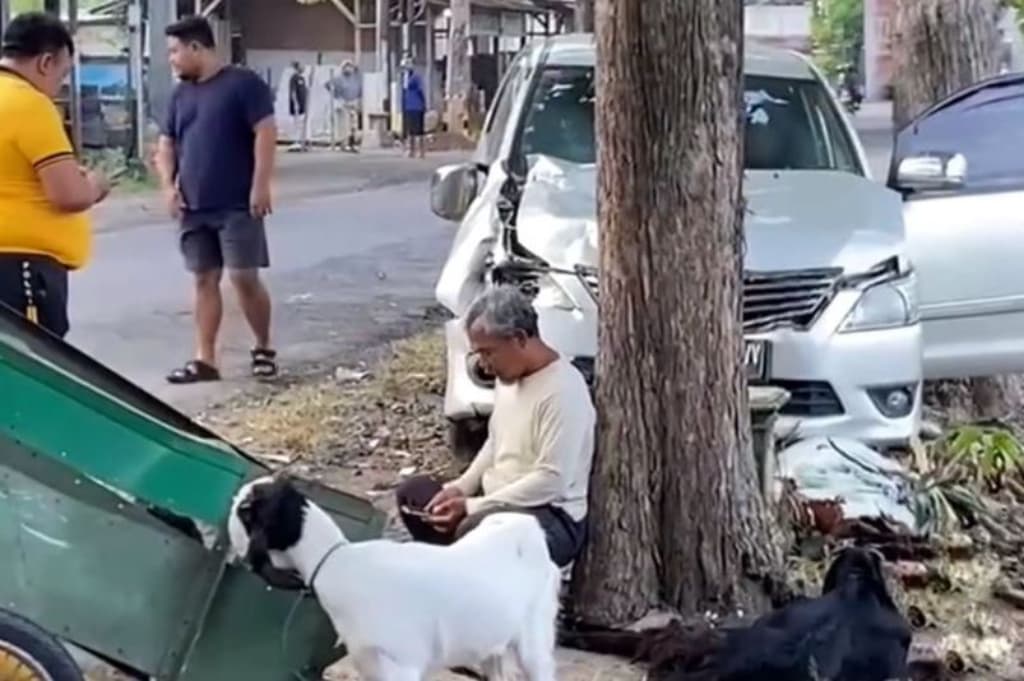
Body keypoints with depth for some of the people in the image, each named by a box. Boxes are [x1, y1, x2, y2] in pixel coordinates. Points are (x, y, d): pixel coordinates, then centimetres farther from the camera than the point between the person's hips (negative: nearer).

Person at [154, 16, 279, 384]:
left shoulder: (243, 83, -6)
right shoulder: (181, 94, 14)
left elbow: (265, 133, -12)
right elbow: (166, 144, 19)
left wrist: (260, 186, -18)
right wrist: (168, 185, 2)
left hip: (237, 206, -6)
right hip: (194, 207, 6)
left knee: (245, 278, -6)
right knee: (205, 280, 7)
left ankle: (263, 349, 13)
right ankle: (205, 359, 10)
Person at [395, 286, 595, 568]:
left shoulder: (562, 391, -23)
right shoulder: (509, 376, 6)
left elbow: (552, 481, -26)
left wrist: (472, 506, -24)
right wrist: (460, 488, 2)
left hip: (552, 516, -10)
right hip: (497, 501, 10)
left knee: (473, 532, -37)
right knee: (412, 492, 9)